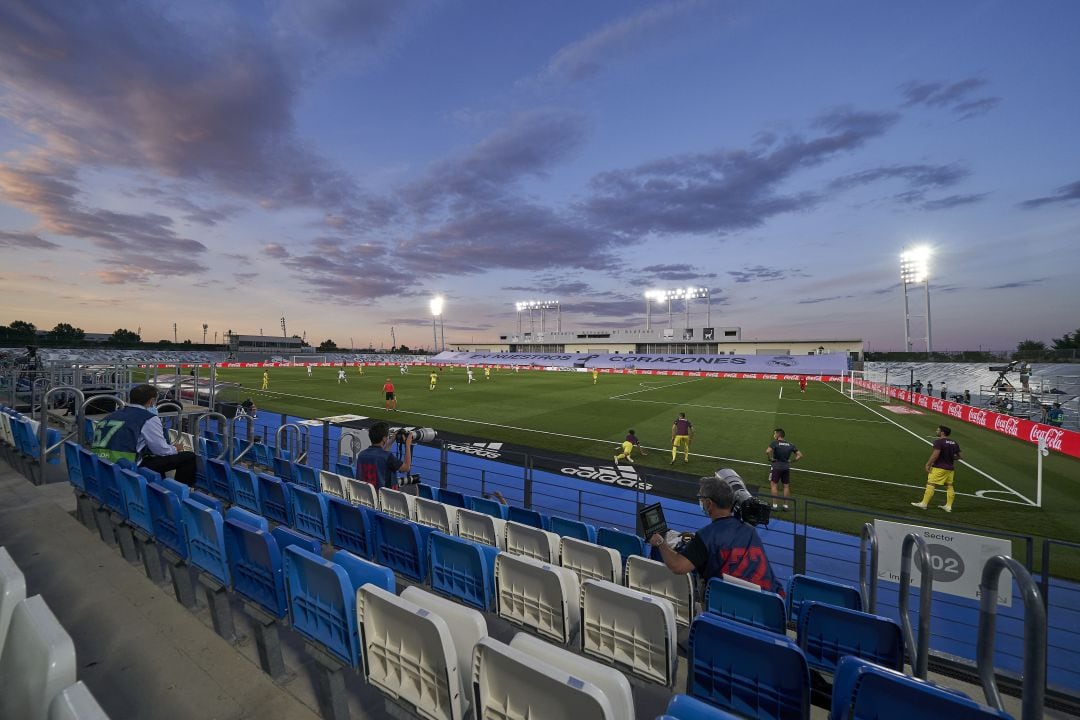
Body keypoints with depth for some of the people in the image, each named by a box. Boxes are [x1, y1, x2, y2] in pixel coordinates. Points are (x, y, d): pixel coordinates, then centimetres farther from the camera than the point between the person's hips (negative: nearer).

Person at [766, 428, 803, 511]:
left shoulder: (775, 443, -9)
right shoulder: (790, 445, 7)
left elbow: (767, 451, -25)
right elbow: (800, 455, 7)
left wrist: (770, 459, -10)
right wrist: (791, 461, 8)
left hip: (776, 467, -5)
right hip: (787, 467, 5)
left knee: (773, 485, 2)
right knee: (786, 486, 11)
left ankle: (774, 505, 0)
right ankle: (785, 505, 16)